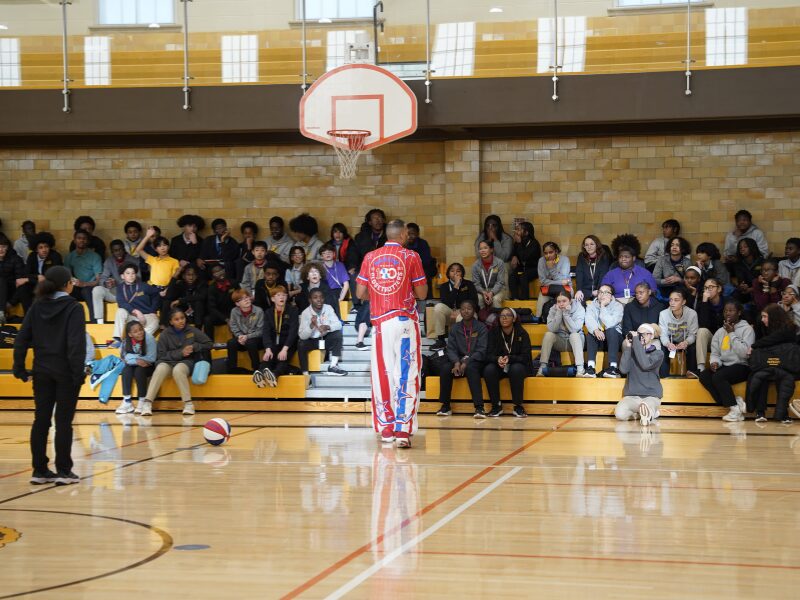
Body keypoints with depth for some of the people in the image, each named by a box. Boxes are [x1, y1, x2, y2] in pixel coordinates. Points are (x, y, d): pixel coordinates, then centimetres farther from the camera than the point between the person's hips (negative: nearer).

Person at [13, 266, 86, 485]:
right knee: (63, 422, 0)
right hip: (65, 372, -5)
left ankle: (40, 470, 12)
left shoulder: (37, 307, 5)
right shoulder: (73, 308, -9)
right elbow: (76, 343, -18)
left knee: (41, 420, 9)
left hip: (42, 372, 5)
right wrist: (78, 372, -17)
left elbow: (22, 339, 3)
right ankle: (63, 472, 3)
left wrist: (20, 368, 6)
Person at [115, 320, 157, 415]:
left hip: (148, 367, -4)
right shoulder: (126, 342, -8)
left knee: (139, 371, -32)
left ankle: (142, 401, -23)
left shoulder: (149, 339, -20)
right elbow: (126, 358, -13)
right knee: (126, 370, -26)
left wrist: (133, 358, -19)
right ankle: (127, 402, -24)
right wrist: (137, 361, -31)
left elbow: (151, 358, -22)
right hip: (134, 365, 4)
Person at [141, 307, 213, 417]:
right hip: (168, 362, 1)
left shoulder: (192, 331, 5)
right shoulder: (165, 334, 3)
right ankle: (147, 403, -38)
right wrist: (180, 353, -12)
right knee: (161, 368, -34)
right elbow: (161, 355, -2)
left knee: (178, 370, -36)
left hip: (187, 362, -1)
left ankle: (188, 404, -33)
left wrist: (195, 347, -7)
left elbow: (209, 344, 10)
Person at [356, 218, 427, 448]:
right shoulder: (410, 257, -1)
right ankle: (403, 429, -12)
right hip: (405, 319, -3)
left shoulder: (370, 257, 7)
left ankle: (386, 429, 13)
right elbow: (422, 293, 0)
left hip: (380, 321, 3)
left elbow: (360, 293, 6)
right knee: (406, 375, -4)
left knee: (382, 374, 9)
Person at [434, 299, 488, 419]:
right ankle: (446, 406, -17)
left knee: (470, 368, -38)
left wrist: (466, 362, -22)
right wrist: (456, 362, -19)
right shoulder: (455, 329, 11)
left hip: (475, 362, -3)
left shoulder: (481, 328, 1)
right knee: (445, 368, -28)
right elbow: (451, 349, 3)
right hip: (458, 361, 3)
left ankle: (479, 407, -41)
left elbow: (481, 350, -8)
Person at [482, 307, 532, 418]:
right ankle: (496, 405, -18)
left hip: (517, 365, -2)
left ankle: (518, 406, -24)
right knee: (488, 370, -31)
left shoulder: (522, 334, -6)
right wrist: (498, 359, -32)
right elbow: (488, 355, -8)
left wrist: (509, 358, -31)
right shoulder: (493, 333, -1)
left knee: (516, 369, -37)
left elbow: (525, 357, -12)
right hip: (499, 367, 2)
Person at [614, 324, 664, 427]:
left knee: (646, 418, -38)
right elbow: (623, 369, -6)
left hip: (651, 395, -5)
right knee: (619, 414, -29)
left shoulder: (658, 353, 1)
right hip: (631, 395, 5)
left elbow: (646, 365, -21)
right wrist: (628, 347, -9)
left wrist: (636, 341, -19)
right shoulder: (632, 351, 10)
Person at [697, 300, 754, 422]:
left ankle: (734, 408, -20)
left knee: (718, 376, -32)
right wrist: (715, 362, -9)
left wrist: (732, 334, -9)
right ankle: (735, 402, -21)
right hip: (724, 365, 7)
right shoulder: (720, 332, 18)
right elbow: (715, 353, 15)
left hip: (742, 366, -7)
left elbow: (744, 352, -15)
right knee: (703, 376, -21)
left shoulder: (747, 329, -1)